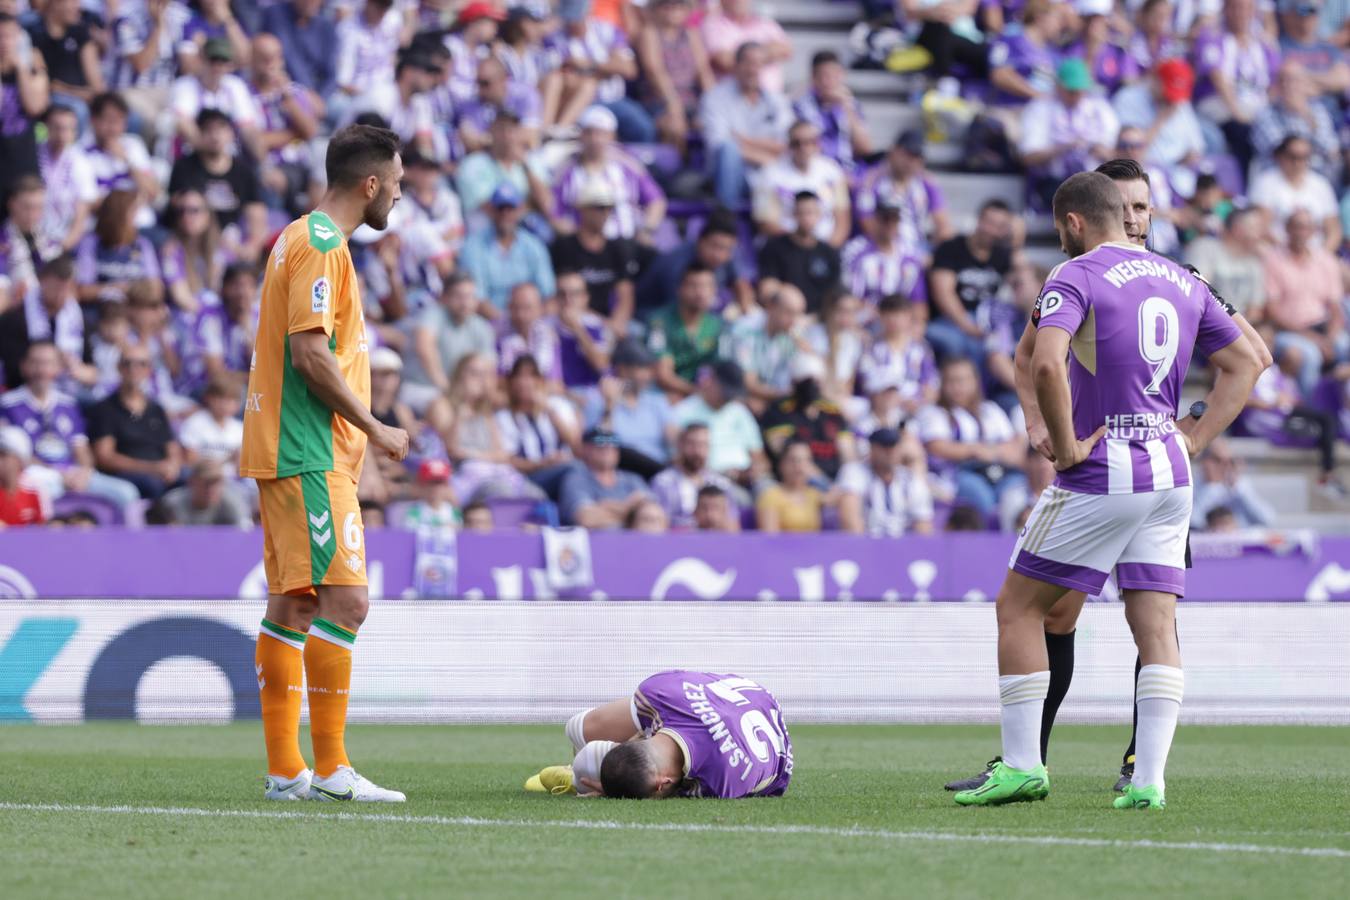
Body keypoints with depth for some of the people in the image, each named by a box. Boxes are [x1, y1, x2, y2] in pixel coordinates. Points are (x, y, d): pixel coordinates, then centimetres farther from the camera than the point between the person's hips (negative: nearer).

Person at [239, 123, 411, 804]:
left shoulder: (303, 239, 19)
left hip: (284, 450, 11)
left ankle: (285, 771, 10)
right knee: (344, 599, -13)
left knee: (293, 604, 9)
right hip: (309, 455, -11)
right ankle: (329, 769, -15)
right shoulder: (321, 245, -12)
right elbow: (311, 355, -19)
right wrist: (376, 429, -12)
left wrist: (361, 431, 19)